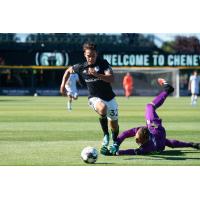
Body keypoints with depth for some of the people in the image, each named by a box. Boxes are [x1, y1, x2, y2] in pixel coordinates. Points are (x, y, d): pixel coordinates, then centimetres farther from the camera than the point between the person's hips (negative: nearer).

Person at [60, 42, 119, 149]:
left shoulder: (103, 63, -12)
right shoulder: (81, 67, -5)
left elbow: (112, 79, -25)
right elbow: (68, 70, 16)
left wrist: (97, 74, -37)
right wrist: (63, 84, 7)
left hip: (109, 98, 1)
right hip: (94, 98, -1)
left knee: (114, 125, 11)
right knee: (103, 108, -37)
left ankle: (115, 142, 45)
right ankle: (105, 134, -17)